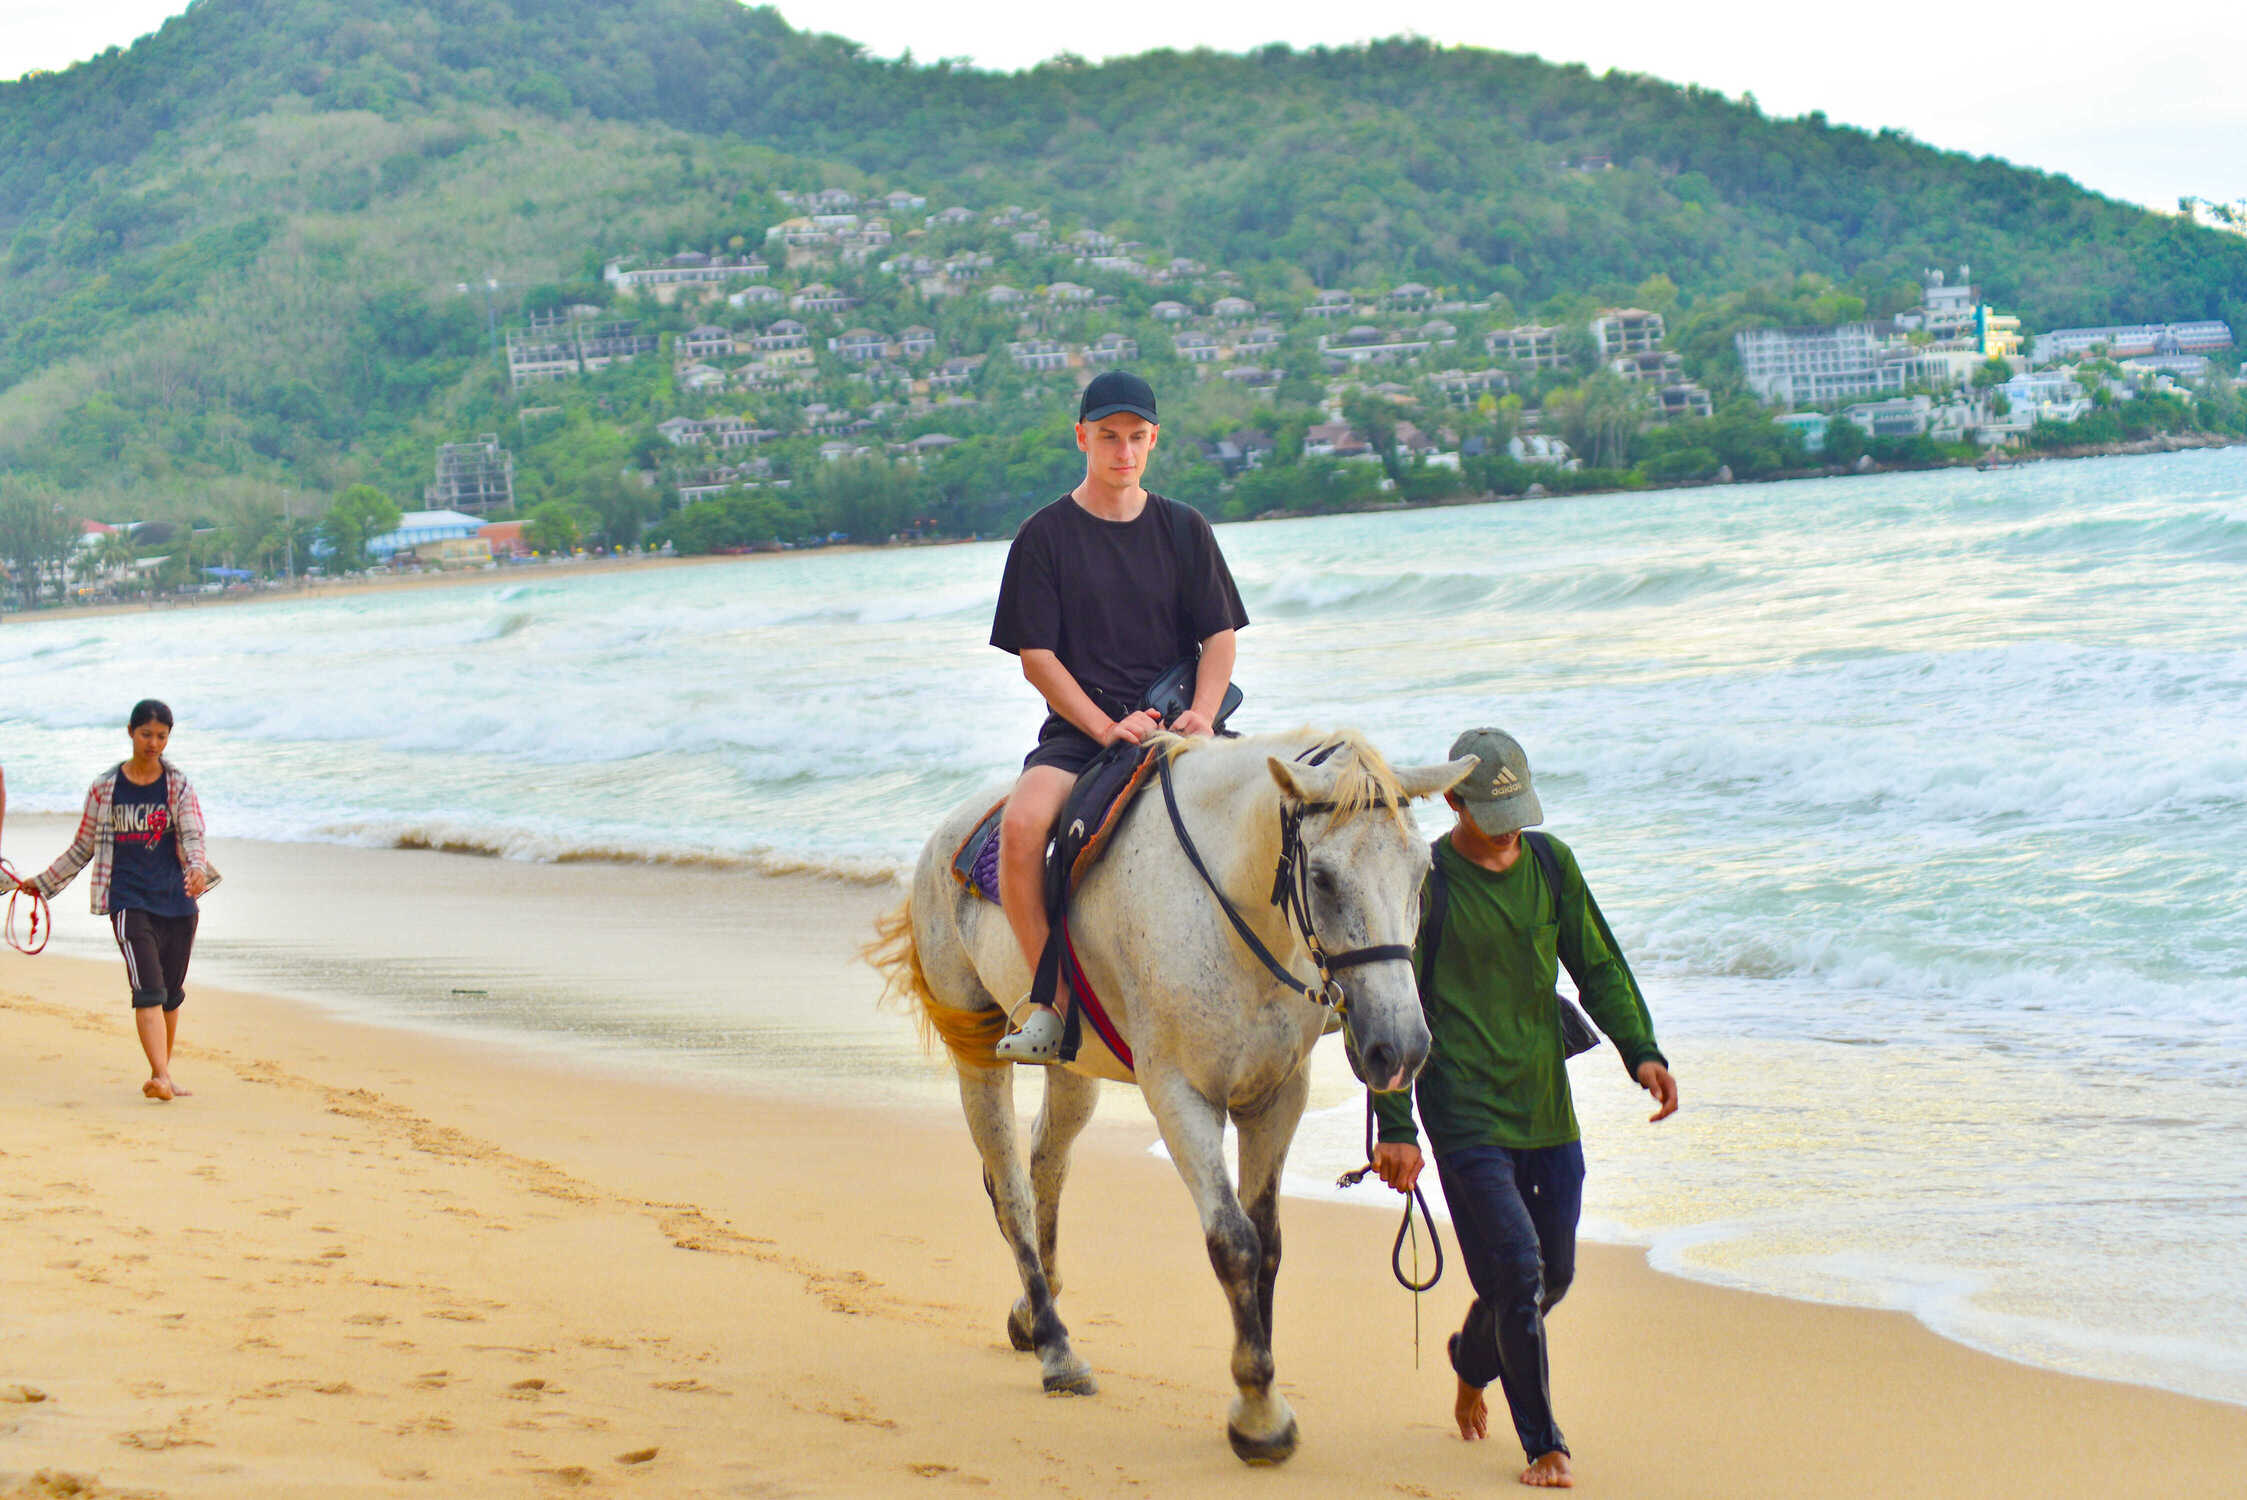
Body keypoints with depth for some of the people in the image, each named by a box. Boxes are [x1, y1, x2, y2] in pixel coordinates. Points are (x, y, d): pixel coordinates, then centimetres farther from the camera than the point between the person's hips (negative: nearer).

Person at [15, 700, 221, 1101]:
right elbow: (83, 848, 15)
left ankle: (162, 1075, 24)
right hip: (129, 902, -2)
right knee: (148, 989, -17)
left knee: (172, 994, 9)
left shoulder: (178, 786, 6)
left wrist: (198, 867, -28)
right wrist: (41, 883, 18)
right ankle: (161, 1077, -28)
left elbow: (192, 836, -7)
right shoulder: (105, 787, 5)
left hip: (177, 901, 2)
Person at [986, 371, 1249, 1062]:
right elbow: (1036, 655, -1)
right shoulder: (1046, 535, 4)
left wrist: (1201, 715, -11)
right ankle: (1048, 999, -22)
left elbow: (1220, 636, 10)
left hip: (1175, 726, 2)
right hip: (1078, 730, -1)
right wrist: (1108, 728, -14)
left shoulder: (1185, 530, 12)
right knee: (1022, 822, -33)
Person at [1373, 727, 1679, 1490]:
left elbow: (1598, 966, 10)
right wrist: (1394, 1127, -10)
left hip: (1548, 1112, 5)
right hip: (1465, 1114, -5)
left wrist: (1641, 1051, -6)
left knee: (1552, 1276, 12)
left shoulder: (1551, 864, 7)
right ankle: (1542, 1445, 1)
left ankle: (1472, 1362, 42)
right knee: (1516, 1273, -12)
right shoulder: (1425, 882, -8)